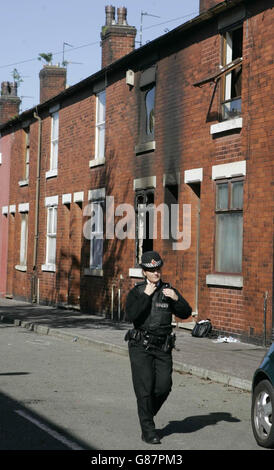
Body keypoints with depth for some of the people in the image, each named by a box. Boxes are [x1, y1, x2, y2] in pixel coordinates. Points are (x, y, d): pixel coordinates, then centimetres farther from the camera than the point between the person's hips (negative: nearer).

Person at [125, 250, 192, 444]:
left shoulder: (169, 291, 8)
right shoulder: (136, 292, 1)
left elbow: (186, 313, 0)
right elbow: (132, 315, -15)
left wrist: (176, 299, -17)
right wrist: (146, 296, -16)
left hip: (163, 348, 3)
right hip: (141, 346, -2)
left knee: (164, 386, -4)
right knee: (145, 388, -6)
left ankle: (147, 412, 24)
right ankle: (148, 430, 3)